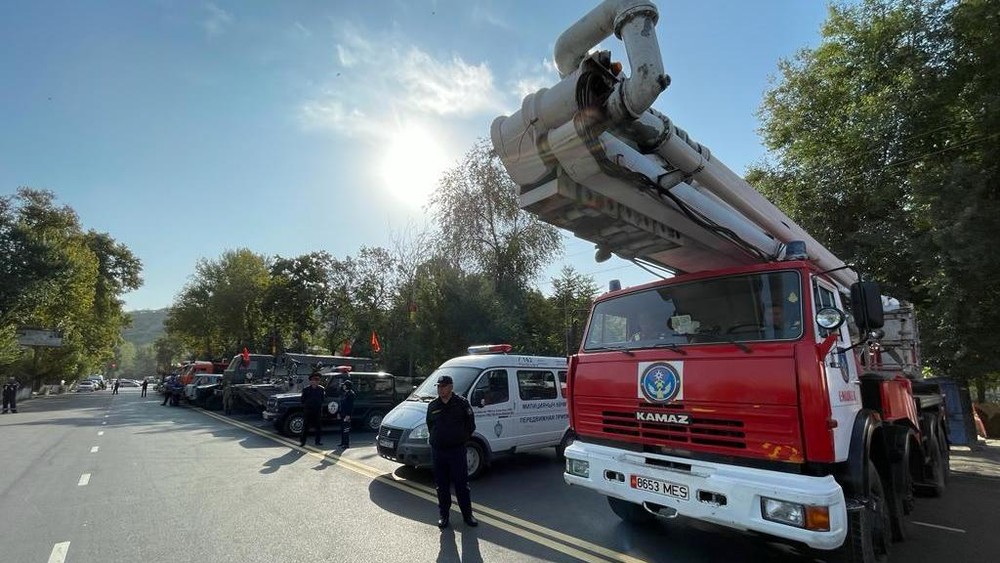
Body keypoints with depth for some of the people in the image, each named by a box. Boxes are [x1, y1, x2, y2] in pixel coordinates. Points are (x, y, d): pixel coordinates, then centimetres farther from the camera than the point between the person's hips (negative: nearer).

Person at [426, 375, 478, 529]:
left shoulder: (461, 402, -4)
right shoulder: (433, 405, 6)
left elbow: (470, 423, 3)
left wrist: (463, 437, 1)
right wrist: (435, 438, 11)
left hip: (457, 449, -3)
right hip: (437, 451, 3)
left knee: (462, 484, 4)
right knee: (441, 486, 10)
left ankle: (467, 514, 17)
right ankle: (444, 515, 24)